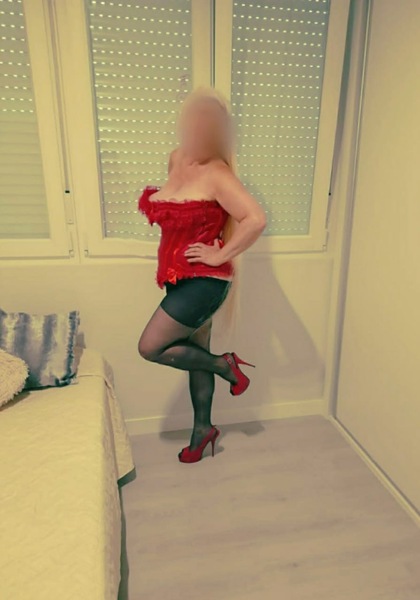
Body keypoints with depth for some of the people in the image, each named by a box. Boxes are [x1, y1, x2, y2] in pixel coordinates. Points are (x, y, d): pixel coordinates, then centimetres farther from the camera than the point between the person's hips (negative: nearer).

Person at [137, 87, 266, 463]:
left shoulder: (216, 173, -16)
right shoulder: (177, 159, 9)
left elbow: (257, 219, -25)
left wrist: (221, 255, -19)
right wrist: (153, 201, 11)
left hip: (204, 280, -8)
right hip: (182, 279, 8)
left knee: (151, 348, -7)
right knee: (194, 352, 16)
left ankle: (225, 365, 12)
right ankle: (203, 427, 34)